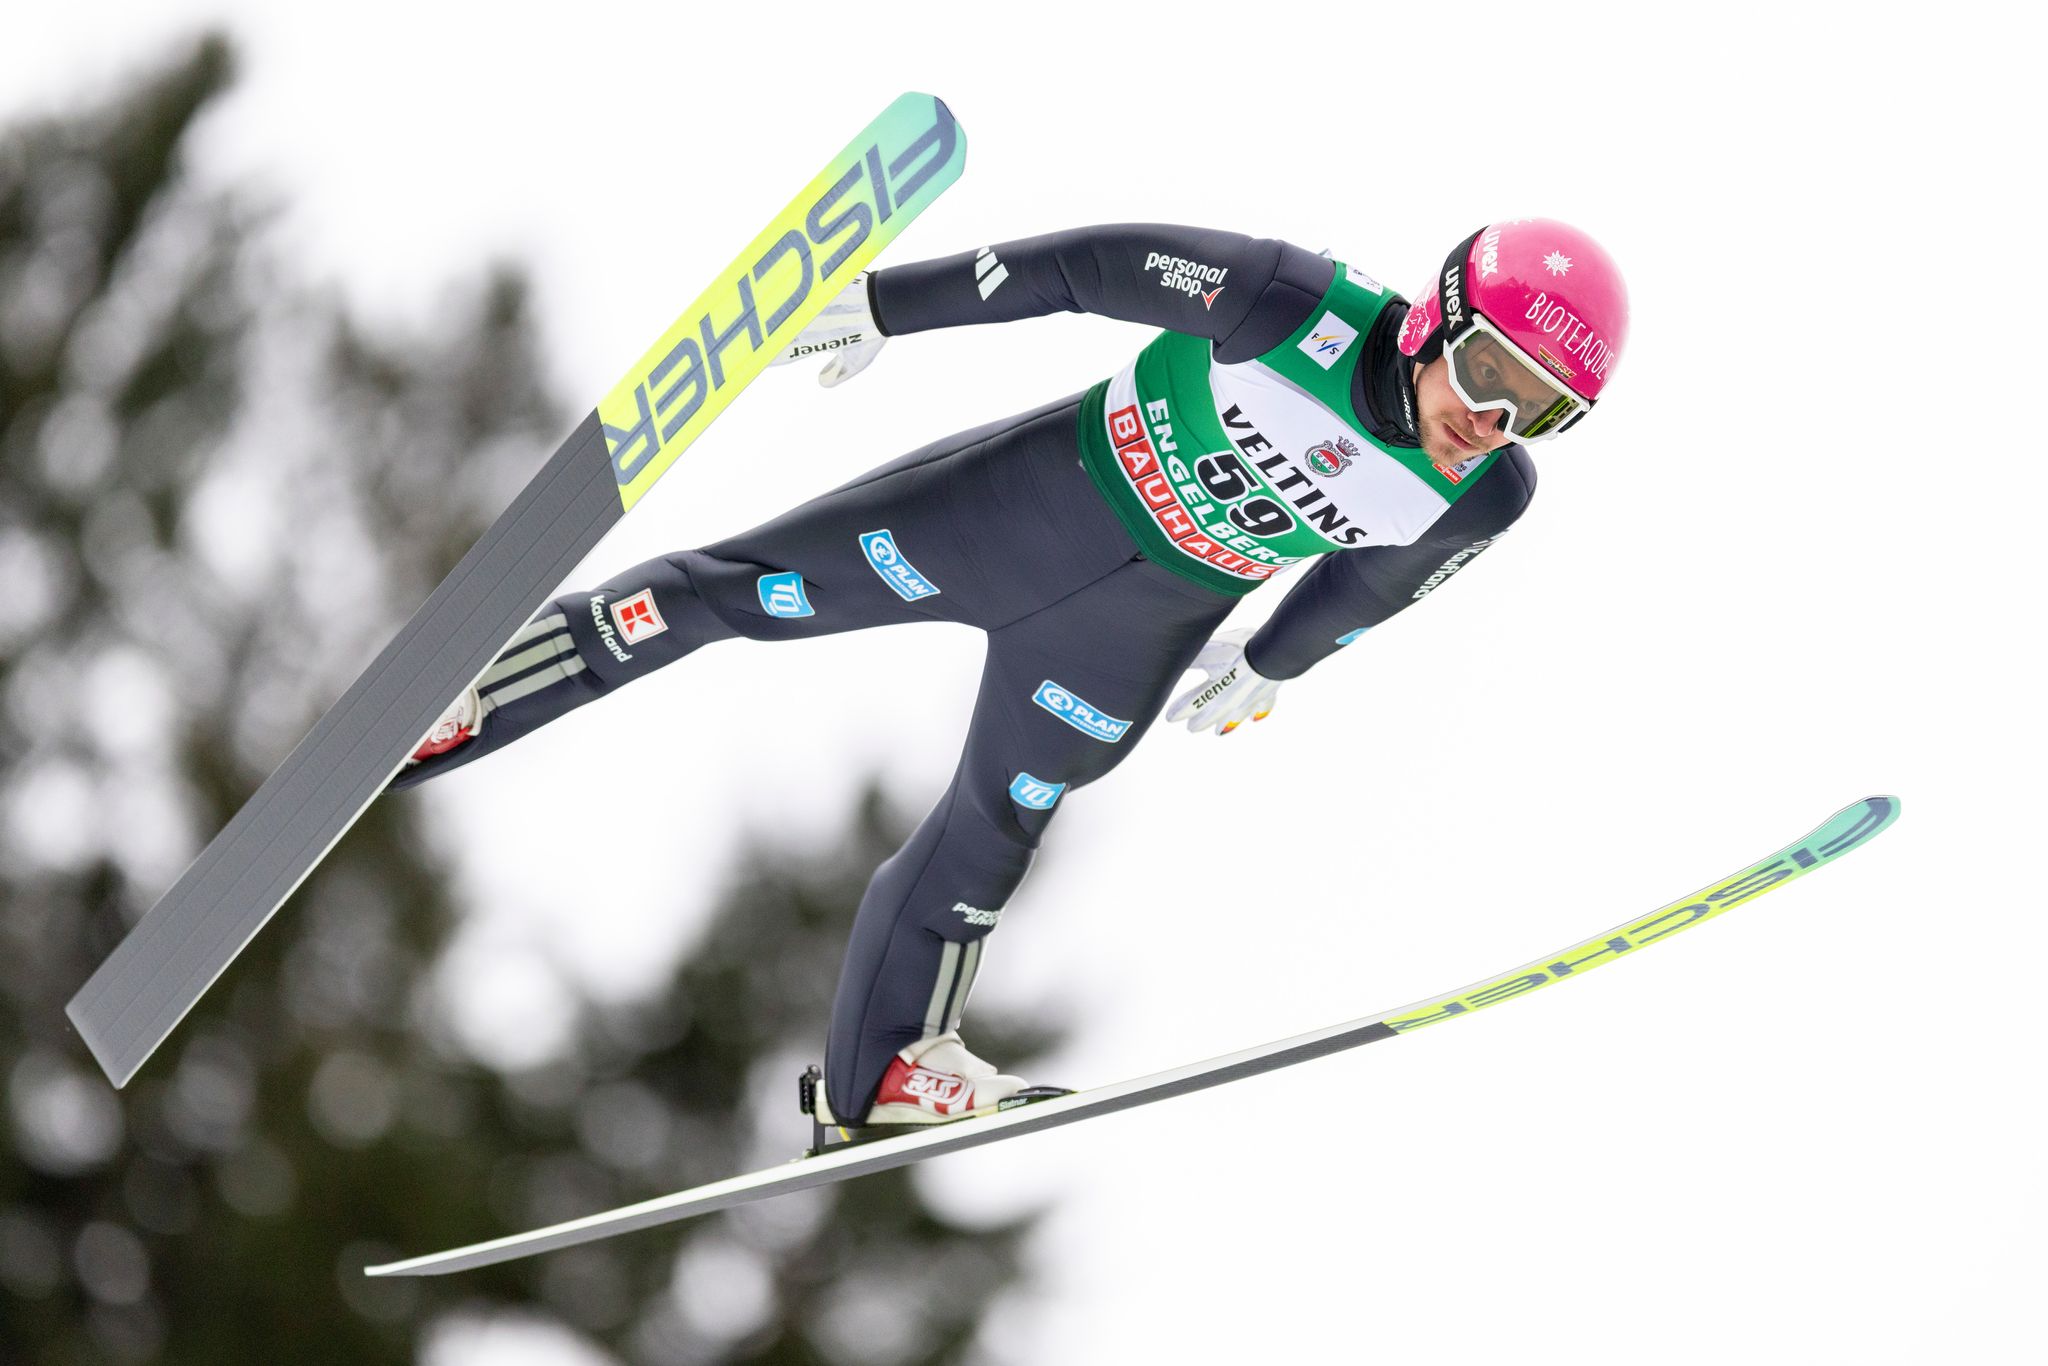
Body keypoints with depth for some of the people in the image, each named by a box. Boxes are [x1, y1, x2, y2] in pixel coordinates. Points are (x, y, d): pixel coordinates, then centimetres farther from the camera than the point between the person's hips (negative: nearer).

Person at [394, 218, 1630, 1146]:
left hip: (1139, 628, 3)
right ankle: (452, 705, 8)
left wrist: (1269, 662, 23)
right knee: (745, 587, -4)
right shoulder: (1304, 309, -31)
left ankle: (879, 1073, 34)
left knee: (998, 823, 15)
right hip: (1044, 493, -3)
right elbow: (1095, 267, -22)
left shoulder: (1489, 497, -16)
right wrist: (884, 305, -20)